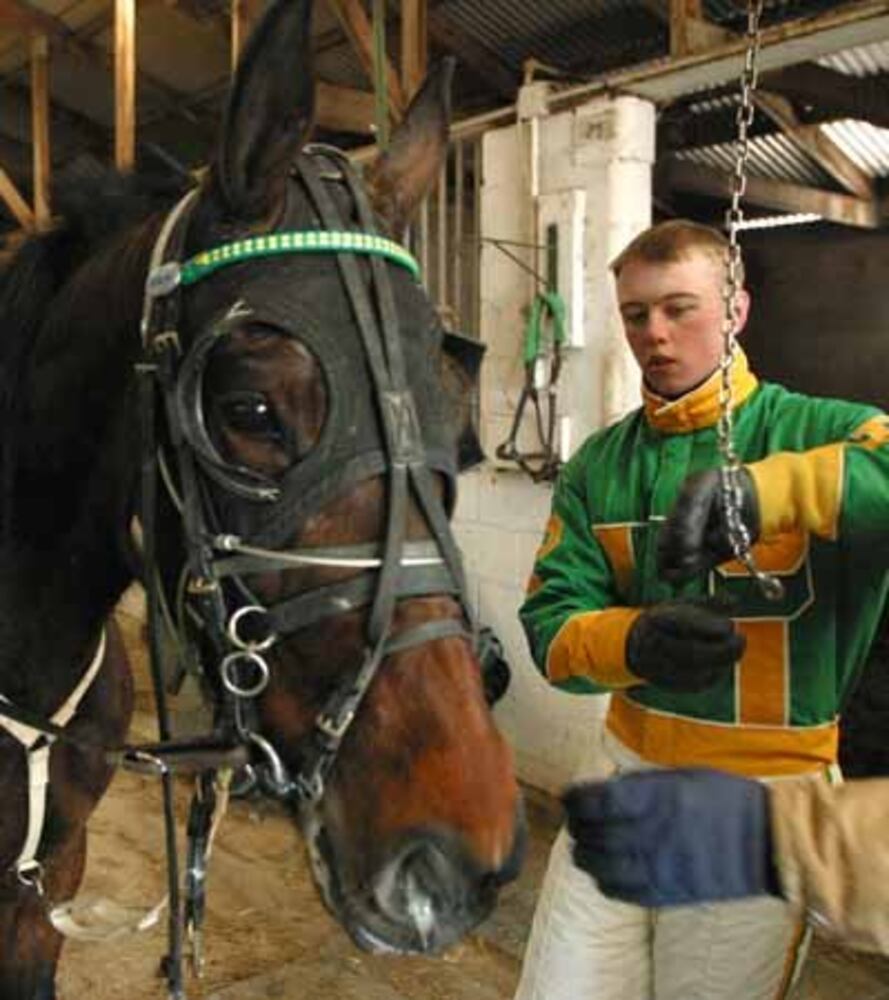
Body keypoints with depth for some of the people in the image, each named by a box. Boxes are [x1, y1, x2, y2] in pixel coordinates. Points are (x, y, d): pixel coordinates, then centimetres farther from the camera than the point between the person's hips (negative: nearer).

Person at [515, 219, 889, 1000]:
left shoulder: (816, 432, -9)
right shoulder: (599, 465, 2)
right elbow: (550, 622, -4)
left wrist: (760, 489, -41)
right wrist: (633, 641, -24)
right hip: (627, 776, 3)